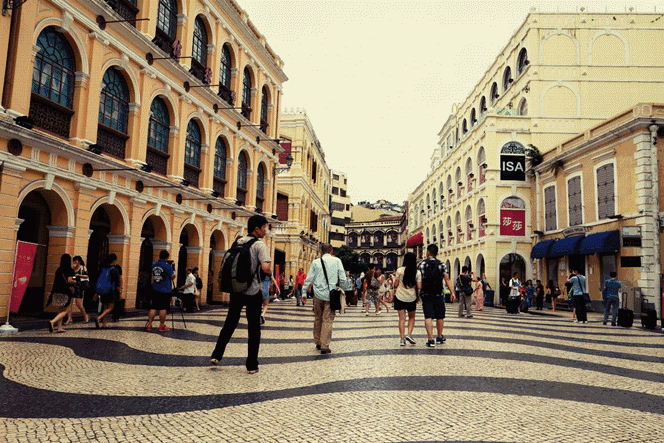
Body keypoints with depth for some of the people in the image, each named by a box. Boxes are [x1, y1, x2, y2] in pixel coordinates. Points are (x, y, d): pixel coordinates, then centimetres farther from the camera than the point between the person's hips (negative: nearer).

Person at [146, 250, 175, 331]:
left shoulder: (154, 265, 7)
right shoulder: (168, 266, -11)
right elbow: (173, 277, -3)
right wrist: (173, 270, 10)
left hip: (155, 290, 5)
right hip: (165, 291, -5)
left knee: (153, 308, 7)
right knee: (163, 308, 1)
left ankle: (149, 325, 5)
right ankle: (162, 326, 7)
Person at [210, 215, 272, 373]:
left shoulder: (238, 242, 7)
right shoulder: (260, 245, -11)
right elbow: (265, 268, -23)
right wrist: (270, 271, -2)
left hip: (236, 290, 5)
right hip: (253, 292, -5)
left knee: (230, 324, 19)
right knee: (254, 329, 5)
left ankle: (216, 355, 19)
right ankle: (252, 365, 10)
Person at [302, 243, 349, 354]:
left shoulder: (316, 262, 3)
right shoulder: (337, 261, 1)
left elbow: (309, 278, 3)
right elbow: (343, 279, 2)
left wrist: (304, 292, 10)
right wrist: (344, 287, 18)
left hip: (318, 295, 2)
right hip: (330, 295, -2)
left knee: (317, 319, 15)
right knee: (328, 320, 1)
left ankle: (318, 343, 24)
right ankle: (325, 346, -2)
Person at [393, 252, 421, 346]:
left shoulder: (399, 270, -6)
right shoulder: (417, 272, -4)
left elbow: (395, 285, -3)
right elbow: (419, 287, -6)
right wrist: (418, 296, 11)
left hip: (400, 297, 0)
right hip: (411, 298, 0)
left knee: (402, 318, 3)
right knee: (412, 317, 18)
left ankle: (402, 339, 0)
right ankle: (409, 334, 1)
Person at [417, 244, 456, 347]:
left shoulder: (421, 264, 2)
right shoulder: (441, 264, 6)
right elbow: (447, 279, -3)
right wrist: (452, 292, -5)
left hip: (426, 294, -1)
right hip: (438, 295, 1)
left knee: (428, 317, -4)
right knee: (440, 316, 15)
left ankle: (431, 339, -12)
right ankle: (439, 337, 26)